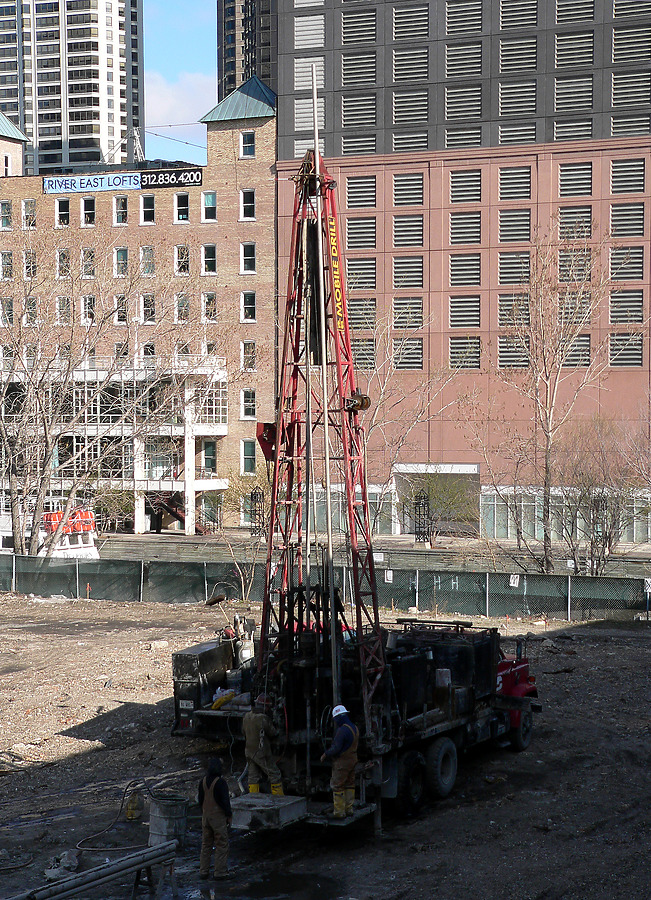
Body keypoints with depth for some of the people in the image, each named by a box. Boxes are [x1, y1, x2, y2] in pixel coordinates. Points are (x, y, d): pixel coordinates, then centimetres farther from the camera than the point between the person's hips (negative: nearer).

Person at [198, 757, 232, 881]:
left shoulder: (203, 782, 2)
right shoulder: (220, 782, -18)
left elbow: (200, 800, 9)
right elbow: (225, 800, -16)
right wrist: (229, 816, -5)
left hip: (206, 816, 6)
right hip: (218, 817, -6)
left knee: (206, 844, 13)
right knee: (221, 844, 2)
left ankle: (203, 871, 15)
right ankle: (220, 871, 2)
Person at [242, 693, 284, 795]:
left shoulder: (246, 717, 2)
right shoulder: (263, 719, -21)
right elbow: (273, 733, -10)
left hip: (249, 751, 7)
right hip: (262, 753, -7)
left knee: (253, 777, 14)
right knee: (275, 775, 4)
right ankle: (279, 798, 8)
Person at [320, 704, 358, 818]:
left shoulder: (342, 730, -22)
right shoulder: (355, 728, 7)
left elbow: (336, 748, -24)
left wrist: (325, 755, -10)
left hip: (342, 762, -9)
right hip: (352, 760, 9)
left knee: (337, 786, -2)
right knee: (349, 785, 16)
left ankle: (339, 812, -1)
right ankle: (349, 809, 21)